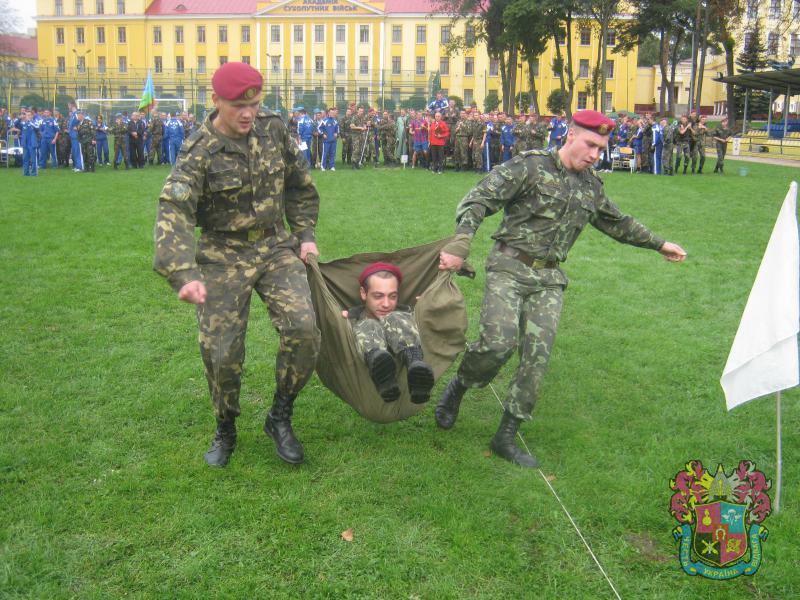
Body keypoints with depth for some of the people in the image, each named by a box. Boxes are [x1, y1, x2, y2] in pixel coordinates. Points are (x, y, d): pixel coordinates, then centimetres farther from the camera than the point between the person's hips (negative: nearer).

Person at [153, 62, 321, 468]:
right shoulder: (199, 153, -15)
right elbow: (173, 213, -27)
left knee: (303, 329, -17)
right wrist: (184, 274, -40)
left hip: (276, 247, 3)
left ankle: (280, 417, 5)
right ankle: (225, 431, 27)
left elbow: (300, 186, 14)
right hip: (223, 256, -3)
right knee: (221, 352, -1)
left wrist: (304, 234, 9)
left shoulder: (274, 130, -2)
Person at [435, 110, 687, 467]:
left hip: (549, 279, 6)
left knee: (537, 357, -3)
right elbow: (478, 200, -13)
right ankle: (457, 388, 6)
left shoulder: (591, 186, 15)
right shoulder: (530, 166, -6)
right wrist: (460, 246, -27)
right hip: (509, 267, -5)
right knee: (499, 342, -25)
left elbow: (617, 223, 33)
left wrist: (659, 244, 38)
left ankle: (506, 437, 9)